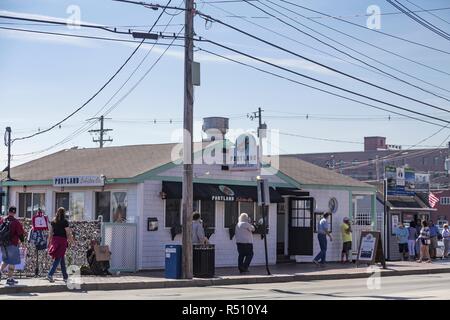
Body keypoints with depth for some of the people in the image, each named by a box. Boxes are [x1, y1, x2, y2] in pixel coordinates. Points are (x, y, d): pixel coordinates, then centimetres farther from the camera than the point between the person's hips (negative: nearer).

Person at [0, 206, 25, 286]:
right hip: (12, 244, -5)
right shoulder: (16, 222, -13)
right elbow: (21, 233, -9)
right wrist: (22, 240, 10)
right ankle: (10, 279, 5)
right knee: (12, 262, 3)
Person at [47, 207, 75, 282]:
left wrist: (49, 242, 17)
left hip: (55, 239, 5)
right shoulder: (65, 222, -7)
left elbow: (50, 233, 11)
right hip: (62, 240, -5)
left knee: (62, 259, 15)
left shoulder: (53, 221, 7)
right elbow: (68, 233, -6)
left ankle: (65, 277, 20)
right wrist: (71, 240, 7)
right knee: (58, 259, -3)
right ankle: (50, 275, -15)